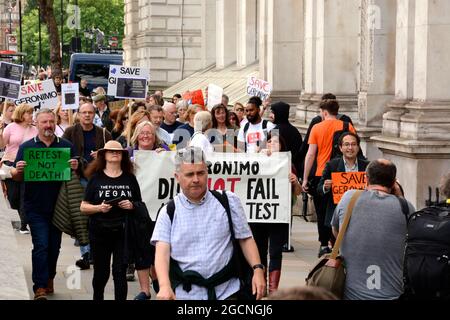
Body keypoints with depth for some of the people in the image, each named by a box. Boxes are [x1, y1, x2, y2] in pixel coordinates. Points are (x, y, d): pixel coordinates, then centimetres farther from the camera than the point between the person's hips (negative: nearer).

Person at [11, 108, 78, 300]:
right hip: (36, 207, -2)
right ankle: (40, 287, -5)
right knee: (41, 246, -8)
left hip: (58, 204, 2)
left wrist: (75, 168, -16)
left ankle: (49, 279, 29)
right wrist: (18, 170, -21)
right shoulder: (26, 147, 2)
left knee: (54, 246, 12)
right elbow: (17, 177, 2)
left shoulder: (67, 146, 5)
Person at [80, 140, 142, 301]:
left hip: (123, 232, 0)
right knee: (101, 273, 11)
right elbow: (83, 207, 2)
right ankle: (97, 297, 35)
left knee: (120, 272, -5)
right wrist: (99, 208, -16)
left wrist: (131, 206, -10)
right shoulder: (96, 178, 2)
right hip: (100, 232, 0)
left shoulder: (130, 178, 6)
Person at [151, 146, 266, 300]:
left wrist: (258, 270, -7)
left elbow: (245, 239, 8)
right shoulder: (168, 212, 2)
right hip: (185, 294, 0)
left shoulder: (228, 201, 5)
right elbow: (162, 252, -9)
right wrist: (165, 286, -26)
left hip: (226, 291, 1)